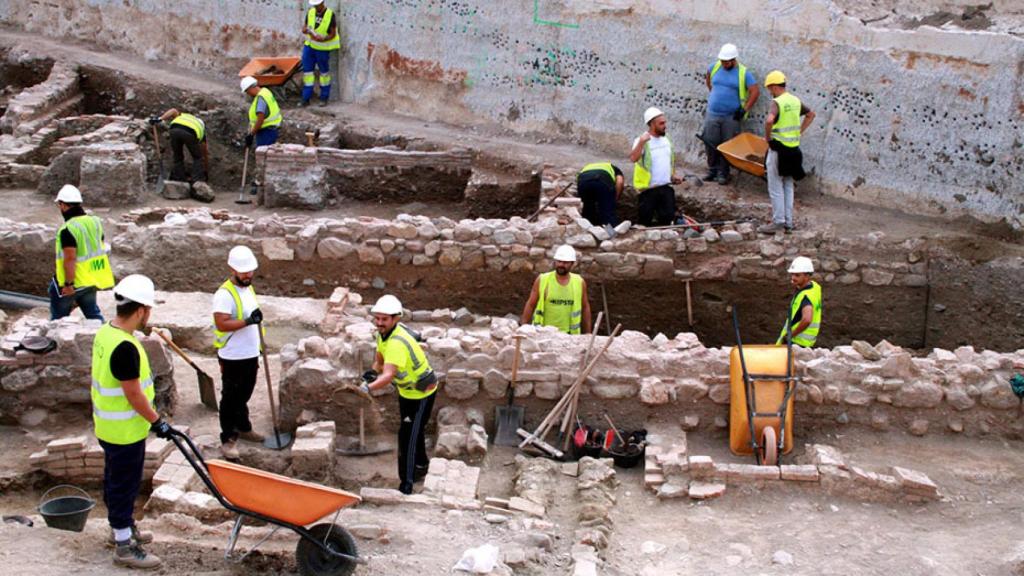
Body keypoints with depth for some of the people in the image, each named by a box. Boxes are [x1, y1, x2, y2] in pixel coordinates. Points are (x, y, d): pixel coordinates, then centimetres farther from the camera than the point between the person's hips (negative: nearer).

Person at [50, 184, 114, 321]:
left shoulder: (68, 229, -21)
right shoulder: (95, 222, 5)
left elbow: (70, 258, -25)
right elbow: (101, 248, 14)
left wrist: (68, 284, -21)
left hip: (72, 283, -7)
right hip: (91, 281, 7)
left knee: (59, 316, 7)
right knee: (92, 312, 17)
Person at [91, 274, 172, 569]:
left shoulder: (105, 332, 1)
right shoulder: (125, 348, -30)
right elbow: (134, 395, -25)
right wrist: (157, 422, -12)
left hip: (108, 425, 10)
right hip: (125, 431, -10)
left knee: (115, 481, 24)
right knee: (124, 485, 3)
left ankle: (121, 527, 41)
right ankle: (125, 547, 14)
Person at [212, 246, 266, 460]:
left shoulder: (249, 288, 10)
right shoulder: (224, 294, -19)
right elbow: (221, 323, -28)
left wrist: (258, 348, 23)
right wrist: (248, 321, -38)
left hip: (250, 354, 8)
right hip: (232, 357, -8)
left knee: (244, 395, 22)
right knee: (230, 398, 1)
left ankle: (243, 427, 38)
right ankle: (228, 439, 8)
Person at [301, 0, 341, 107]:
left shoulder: (330, 14, -12)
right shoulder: (310, 12, 1)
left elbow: (333, 34, -10)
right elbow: (304, 29, 5)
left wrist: (323, 39, -27)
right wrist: (307, 30, -18)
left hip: (322, 48, -4)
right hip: (309, 46, 4)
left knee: (324, 72, 9)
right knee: (307, 70, 3)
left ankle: (324, 98, 20)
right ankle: (306, 98, 7)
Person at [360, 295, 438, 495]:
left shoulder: (397, 343, -36)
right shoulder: (384, 333, -6)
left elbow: (389, 375, -49)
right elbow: (380, 360, 10)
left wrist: (368, 388, -63)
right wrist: (373, 372, -11)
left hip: (422, 394, -9)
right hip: (406, 391, 9)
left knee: (407, 436, -8)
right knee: (414, 431, 25)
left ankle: (406, 484, 1)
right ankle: (421, 466, 47)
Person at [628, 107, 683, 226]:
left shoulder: (666, 140, 6)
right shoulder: (642, 141, -16)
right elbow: (633, 158, -35)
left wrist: (673, 176, 11)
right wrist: (641, 142, -45)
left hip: (666, 187, 6)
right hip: (648, 189, -6)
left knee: (668, 218, 6)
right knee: (645, 221, 5)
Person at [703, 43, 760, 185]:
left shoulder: (743, 73, -7)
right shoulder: (715, 67, 3)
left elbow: (755, 91, -8)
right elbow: (708, 77, 26)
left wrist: (745, 110, -11)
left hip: (731, 116, -3)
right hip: (712, 114, 3)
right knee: (710, 143, 5)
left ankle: (723, 174, 10)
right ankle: (712, 170, 18)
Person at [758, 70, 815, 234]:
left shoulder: (777, 102, -17)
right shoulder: (795, 101, 8)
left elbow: (769, 120, -35)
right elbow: (811, 114, 24)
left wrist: (768, 137, -18)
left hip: (778, 149, -8)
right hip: (793, 149, 8)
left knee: (776, 189, 1)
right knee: (788, 187, 15)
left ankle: (778, 222, 3)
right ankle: (788, 223, 18)